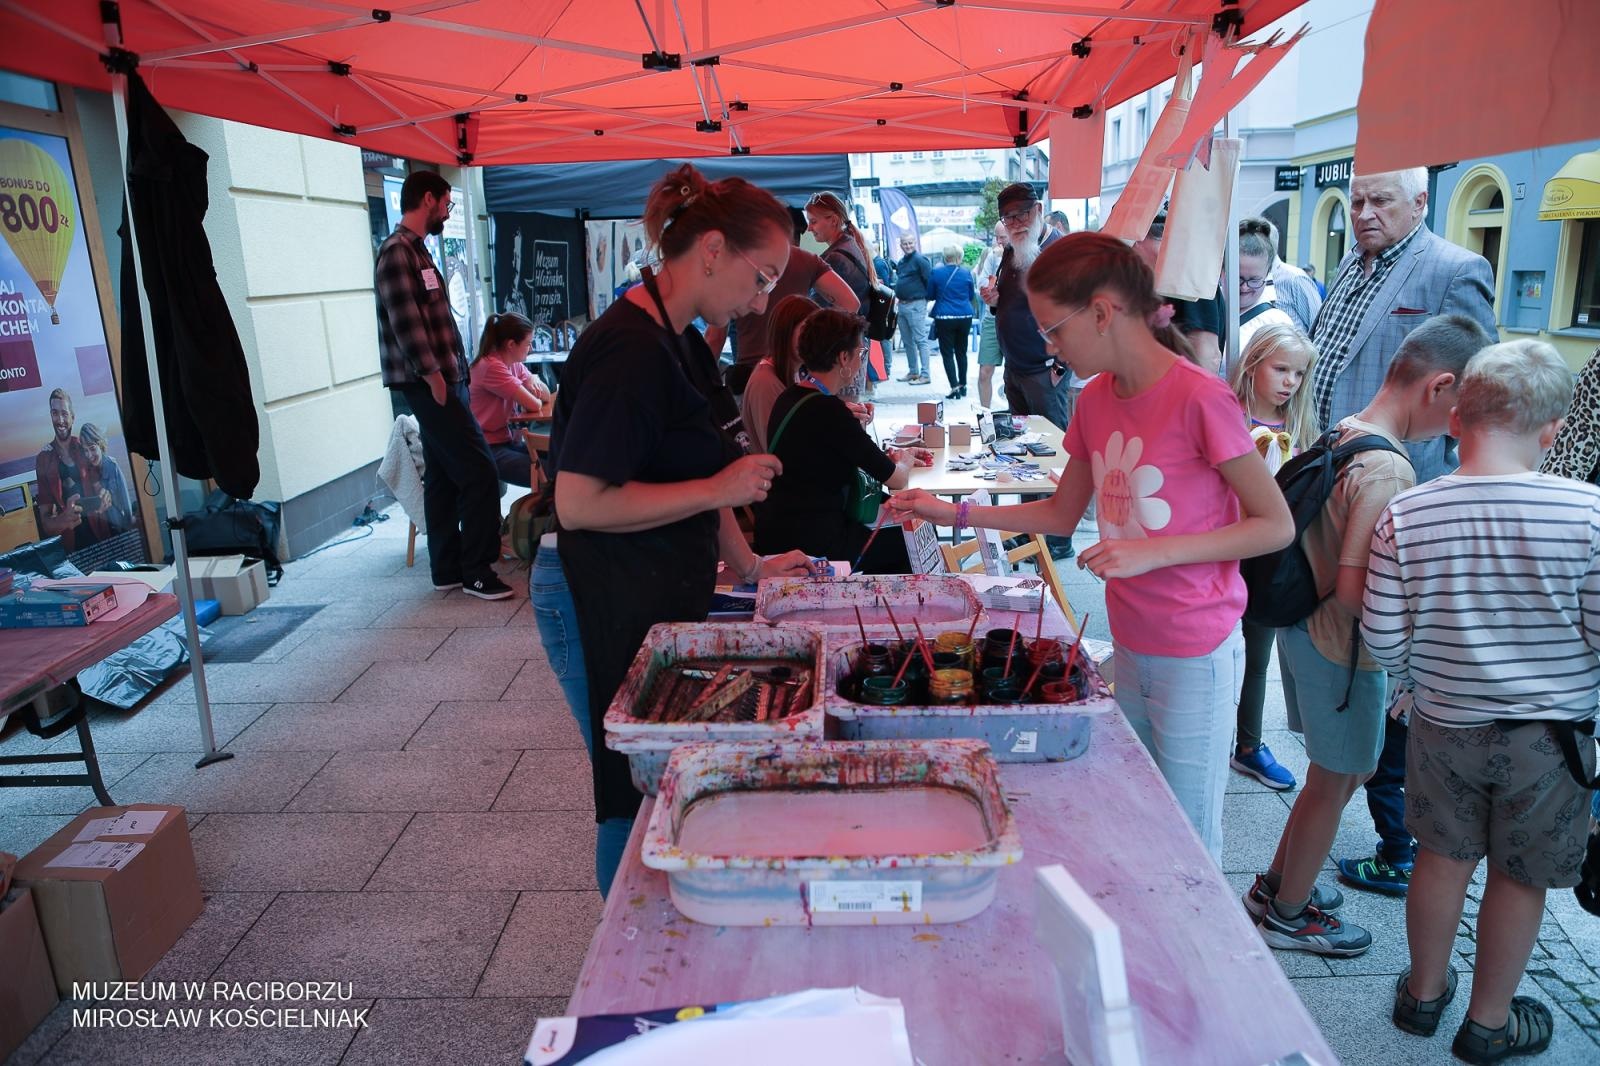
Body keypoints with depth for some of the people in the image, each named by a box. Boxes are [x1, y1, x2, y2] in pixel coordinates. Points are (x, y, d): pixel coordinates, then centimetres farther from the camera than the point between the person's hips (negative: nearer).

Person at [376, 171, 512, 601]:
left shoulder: (414, 250, 18)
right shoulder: (398, 251, -13)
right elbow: (406, 324, -20)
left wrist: (454, 374, 13)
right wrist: (435, 379, -19)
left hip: (442, 381, 10)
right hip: (431, 385, -10)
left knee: (443, 477, 12)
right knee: (480, 473, -9)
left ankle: (447, 569, 20)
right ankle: (477, 571, 0)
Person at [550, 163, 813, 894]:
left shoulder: (679, 342, 11)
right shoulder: (629, 351, -21)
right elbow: (577, 503, -25)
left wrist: (745, 564, 14)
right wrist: (720, 489, -21)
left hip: (674, 596, 10)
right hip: (625, 610, -10)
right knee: (639, 795, 6)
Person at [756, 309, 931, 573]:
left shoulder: (791, 397, 6)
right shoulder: (828, 410, -20)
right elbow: (895, 478, -12)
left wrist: (894, 456, 20)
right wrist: (903, 462, 11)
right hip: (811, 544, -9)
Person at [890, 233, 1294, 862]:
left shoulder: (1199, 398, -19)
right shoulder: (1097, 398, 4)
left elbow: (1277, 525, -16)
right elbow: (1062, 514, 14)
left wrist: (1153, 551, -24)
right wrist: (954, 514, 6)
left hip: (1193, 658, -7)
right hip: (1128, 646, 7)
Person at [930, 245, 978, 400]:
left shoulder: (936, 272, -5)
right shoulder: (966, 273, -2)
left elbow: (931, 294, 6)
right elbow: (972, 296, 11)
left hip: (944, 317, -2)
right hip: (965, 316, 3)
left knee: (947, 353, 1)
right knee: (961, 352, 15)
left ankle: (954, 386, -10)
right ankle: (963, 385, 22)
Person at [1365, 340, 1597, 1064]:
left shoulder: (1405, 516, -15)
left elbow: (1381, 635, -9)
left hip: (1444, 724, 1)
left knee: (1443, 858, 20)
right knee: (1519, 879, 16)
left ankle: (1424, 992, 39)